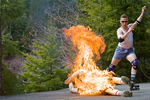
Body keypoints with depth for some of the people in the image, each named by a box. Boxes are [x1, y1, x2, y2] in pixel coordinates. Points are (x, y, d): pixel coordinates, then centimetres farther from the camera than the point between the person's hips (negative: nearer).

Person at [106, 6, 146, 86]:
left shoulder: (129, 26, 0)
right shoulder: (119, 30, -17)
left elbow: (137, 22, 19)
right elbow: (120, 39, -37)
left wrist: (142, 13, 13)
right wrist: (128, 31, -45)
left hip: (129, 50, 3)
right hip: (120, 50, -3)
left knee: (135, 63, -23)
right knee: (112, 67, 6)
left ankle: (132, 81, -24)